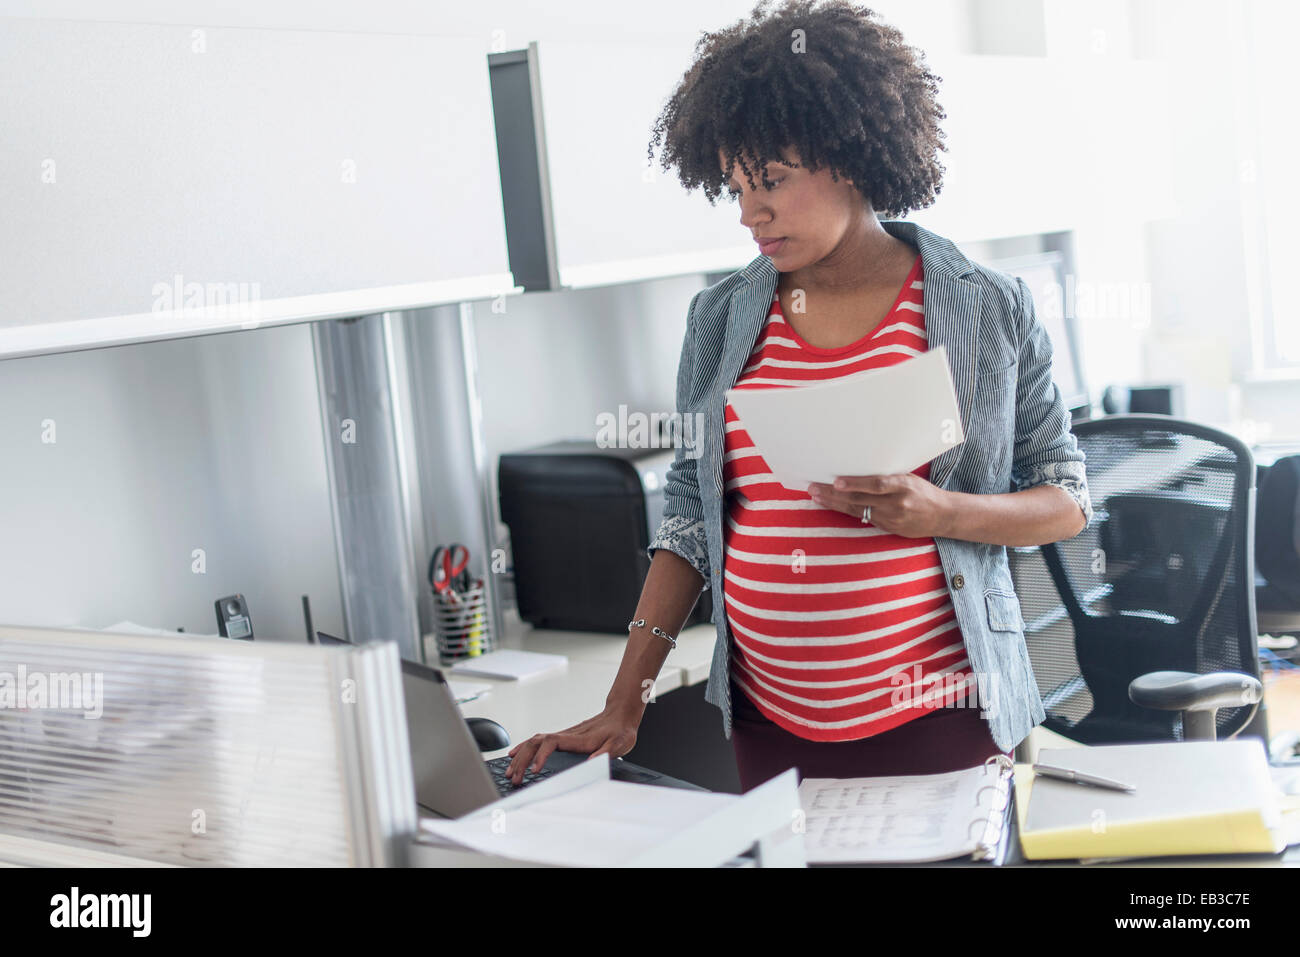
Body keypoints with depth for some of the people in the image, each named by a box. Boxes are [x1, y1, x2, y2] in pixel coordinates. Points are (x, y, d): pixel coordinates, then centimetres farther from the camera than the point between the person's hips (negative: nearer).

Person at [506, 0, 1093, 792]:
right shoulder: (720, 321, 5)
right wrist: (624, 707, 0)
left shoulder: (990, 310, -2)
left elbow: (1069, 502, 2)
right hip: (768, 724, 3)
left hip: (938, 723, -2)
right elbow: (691, 519, 6)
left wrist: (939, 513, -17)